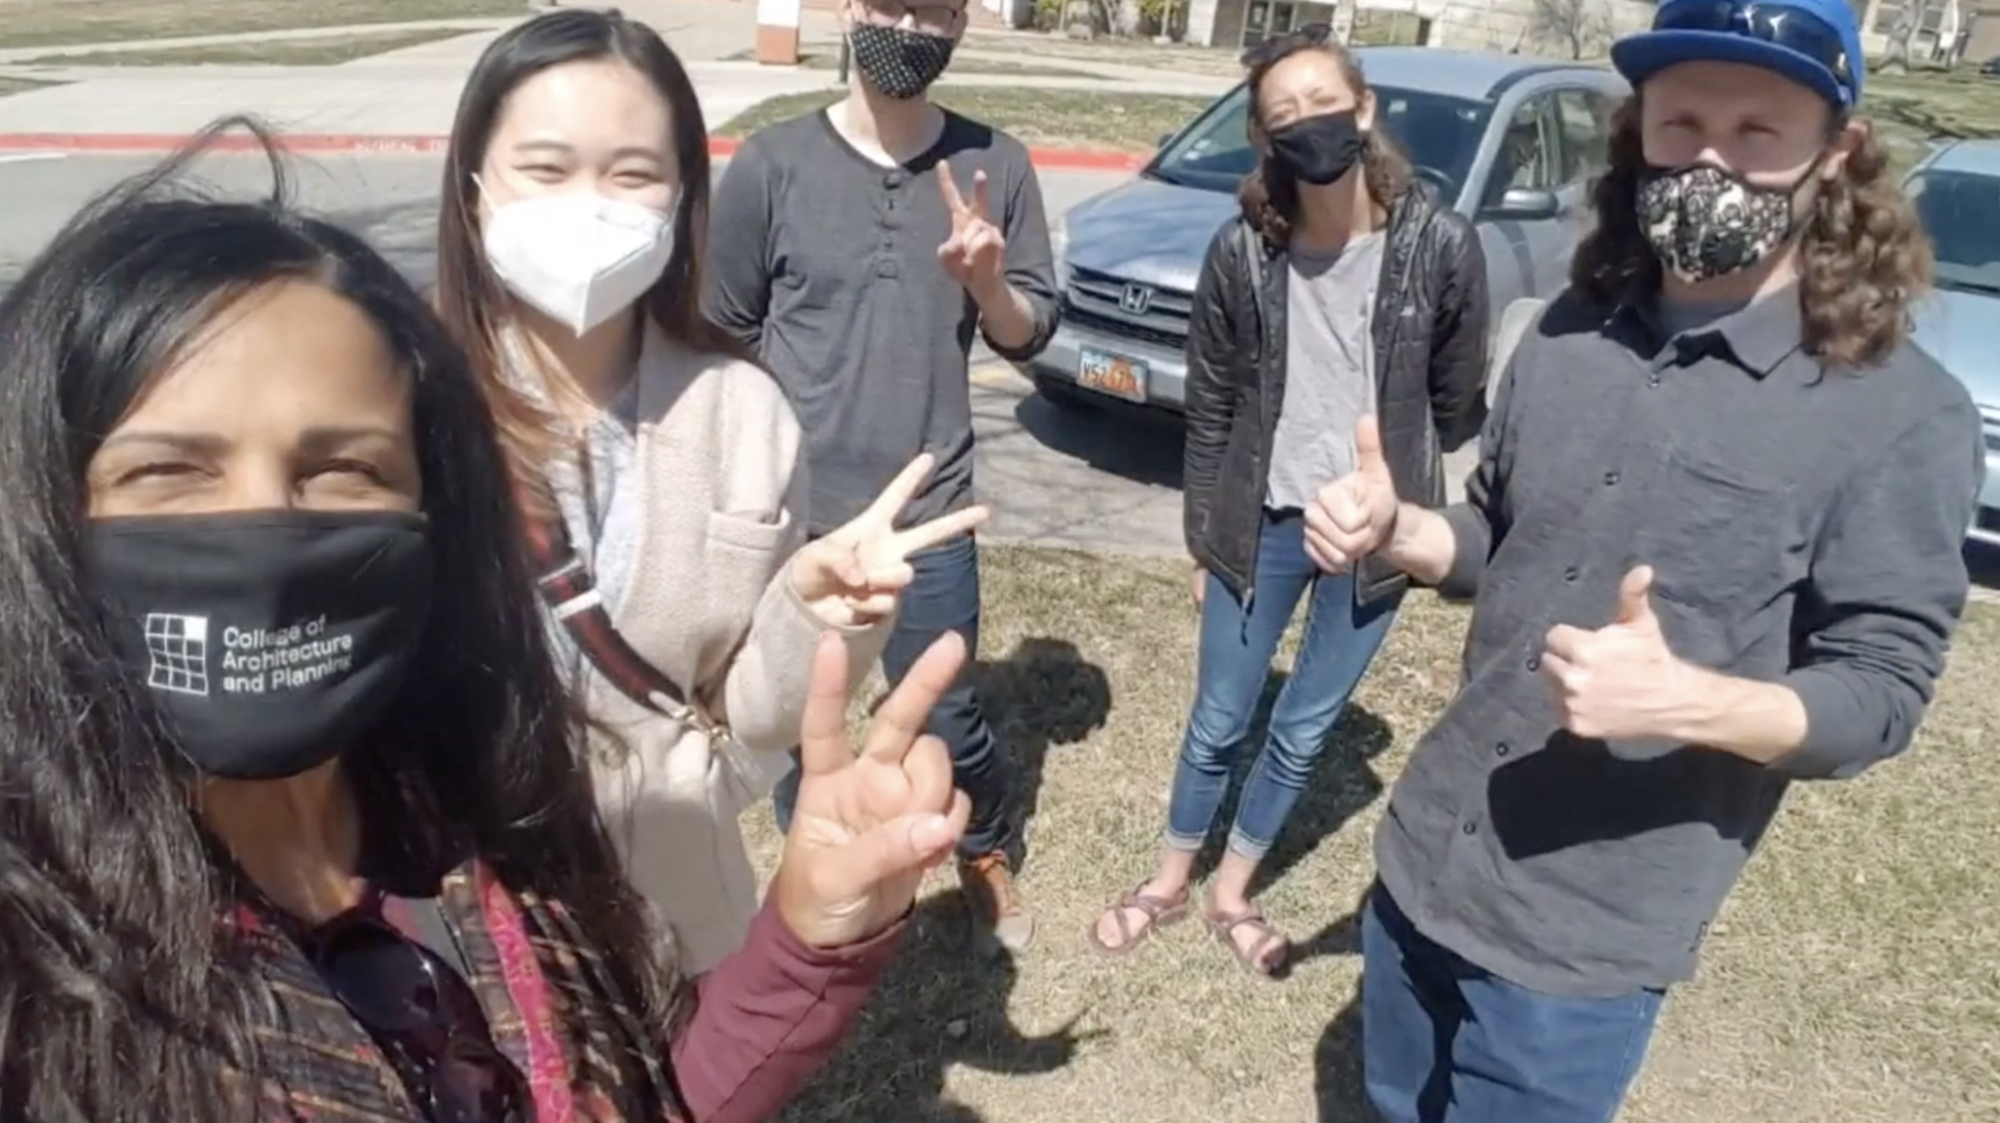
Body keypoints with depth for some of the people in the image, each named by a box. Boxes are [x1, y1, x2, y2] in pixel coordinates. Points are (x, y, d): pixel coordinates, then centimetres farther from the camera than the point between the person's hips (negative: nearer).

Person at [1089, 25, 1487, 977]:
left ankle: (1232, 894, 37)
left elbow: (1458, 404, 0)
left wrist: (1407, 501, 8)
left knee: (1305, 731, 15)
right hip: (1262, 526, 0)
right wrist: (1202, 537, 3)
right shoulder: (1240, 252, -9)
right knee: (1219, 722, 13)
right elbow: (1209, 409, -1)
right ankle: (1170, 882, 37)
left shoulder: (1439, 244, -12)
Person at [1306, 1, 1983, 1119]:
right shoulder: (1569, 334, 1)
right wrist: (1396, 530, -9)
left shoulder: (1903, 413, -14)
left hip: (1589, 933, -5)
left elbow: (1881, 691, -13)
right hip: (1425, 856, 5)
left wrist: (1685, 701, -33)